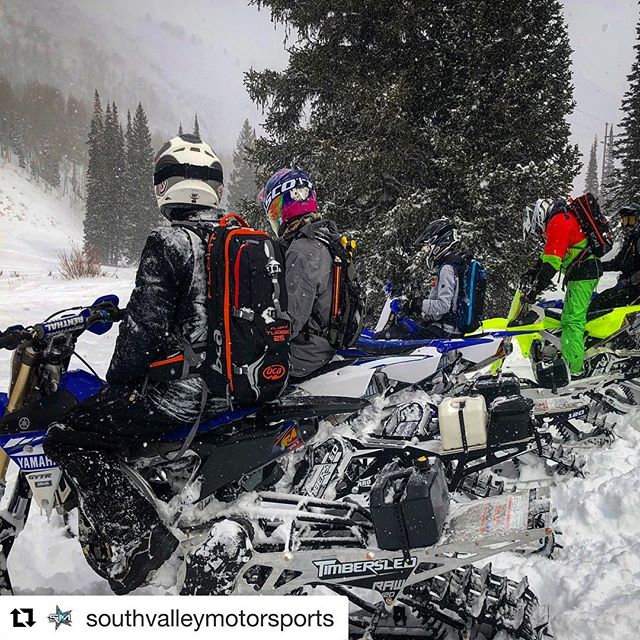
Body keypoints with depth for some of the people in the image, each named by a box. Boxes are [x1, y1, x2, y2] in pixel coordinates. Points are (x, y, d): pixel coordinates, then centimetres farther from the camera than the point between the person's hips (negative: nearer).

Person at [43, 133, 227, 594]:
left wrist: (117, 384, 2)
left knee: (68, 439, 0)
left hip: (184, 391, -8)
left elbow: (146, 325, -14)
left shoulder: (168, 243, -13)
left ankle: (136, 535, -9)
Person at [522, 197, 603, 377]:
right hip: (588, 272, 11)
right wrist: (533, 272, 27)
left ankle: (574, 367, -9)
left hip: (582, 275, -11)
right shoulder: (563, 217, 20)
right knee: (576, 318, 15)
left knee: (572, 321, -10)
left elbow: (552, 261, -22)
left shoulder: (558, 222, -14)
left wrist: (535, 289, -21)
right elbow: (549, 253, 29)